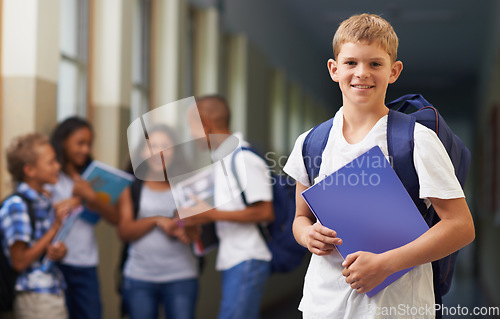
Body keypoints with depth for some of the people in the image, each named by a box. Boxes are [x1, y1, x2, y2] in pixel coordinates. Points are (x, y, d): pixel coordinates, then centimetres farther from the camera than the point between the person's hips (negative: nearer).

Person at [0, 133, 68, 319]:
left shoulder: (44, 201, 10)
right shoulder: (16, 205, -14)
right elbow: (19, 262, -17)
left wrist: (59, 252, -4)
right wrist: (54, 229, -16)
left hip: (54, 290, 8)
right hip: (34, 297, -8)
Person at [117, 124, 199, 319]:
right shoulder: (131, 189, 6)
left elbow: (195, 234, 0)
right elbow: (124, 232, -2)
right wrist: (156, 220, -15)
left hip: (181, 278, -1)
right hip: (139, 278, 1)